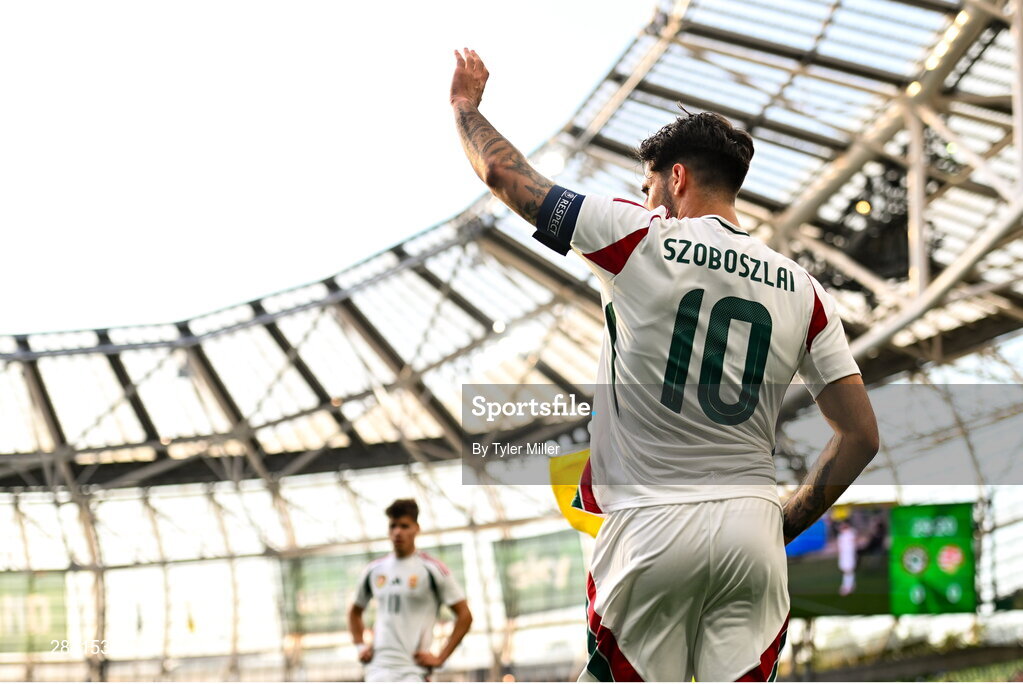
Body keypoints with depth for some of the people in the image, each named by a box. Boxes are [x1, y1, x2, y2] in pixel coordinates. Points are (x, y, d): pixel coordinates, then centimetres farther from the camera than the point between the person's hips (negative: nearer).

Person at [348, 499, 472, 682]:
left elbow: (464, 615, -1)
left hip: (412, 670, -5)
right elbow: (355, 612, 30)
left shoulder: (433, 569, -2)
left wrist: (440, 658, -5)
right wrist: (360, 646, 15)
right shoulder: (373, 571, 13)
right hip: (378, 668, 5)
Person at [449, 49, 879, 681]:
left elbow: (506, 175, 9)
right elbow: (862, 435, 5)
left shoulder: (639, 238, -1)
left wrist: (466, 105, 28)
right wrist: (786, 526, 15)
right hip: (753, 525, 3)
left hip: (650, 531, -3)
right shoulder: (803, 290, 8)